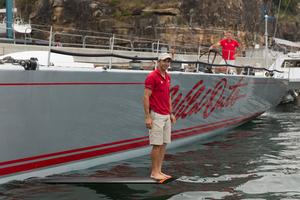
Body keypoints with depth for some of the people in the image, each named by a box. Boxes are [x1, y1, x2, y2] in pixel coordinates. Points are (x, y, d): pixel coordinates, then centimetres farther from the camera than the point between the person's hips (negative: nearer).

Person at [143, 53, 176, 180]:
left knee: (164, 144, 9)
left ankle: (159, 170, 16)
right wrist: (147, 117, -19)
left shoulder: (168, 77, 14)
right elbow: (146, 97, -15)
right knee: (157, 144, -5)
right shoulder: (152, 77, -12)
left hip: (166, 116, 8)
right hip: (156, 116, -8)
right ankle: (154, 172, 4)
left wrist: (171, 113, 18)